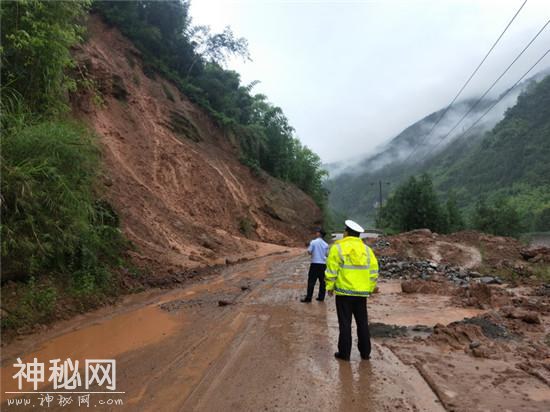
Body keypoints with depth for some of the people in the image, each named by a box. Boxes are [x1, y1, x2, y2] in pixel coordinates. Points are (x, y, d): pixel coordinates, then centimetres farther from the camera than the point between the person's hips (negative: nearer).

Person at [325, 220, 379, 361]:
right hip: (361, 292, 4)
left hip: (344, 291, -4)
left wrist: (330, 287, 2)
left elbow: (331, 270, -9)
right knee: (362, 323, 15)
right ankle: (365, 352, 23)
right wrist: (369, 288, 13)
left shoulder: (337, 247, -7)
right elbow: (374, 271, 6)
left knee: (345, 323, 5)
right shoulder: (366, 249, 6)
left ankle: (344, 353, 11)